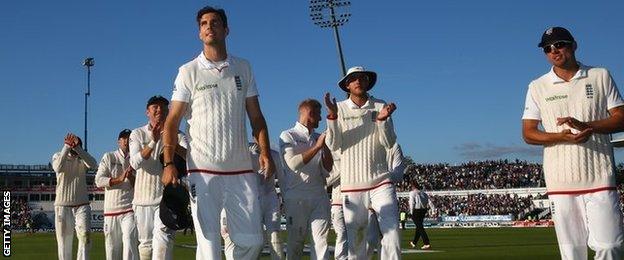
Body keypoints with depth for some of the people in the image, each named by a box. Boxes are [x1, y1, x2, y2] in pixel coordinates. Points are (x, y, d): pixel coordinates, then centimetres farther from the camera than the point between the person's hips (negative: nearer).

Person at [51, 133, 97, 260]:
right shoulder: (58, 156, 5)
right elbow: (58, 168, -18)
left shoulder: (82, 158, 6)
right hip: (62, 206, 0)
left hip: (82, 205, 0)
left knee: (85, 236, -18)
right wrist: (67, 147, -21)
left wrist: (77, 148, -22)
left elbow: (93, 165, -17)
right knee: (64, 242, 3)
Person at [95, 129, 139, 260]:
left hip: (130, 209, -2)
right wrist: (119, 179, -13)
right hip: (111, 210, 2)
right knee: (112, 248, 6)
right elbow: (99, 180, -1)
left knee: (130, 242, -19)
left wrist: (132, 178, -15)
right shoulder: (109, 157, 10)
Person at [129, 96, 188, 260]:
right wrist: (153, 142, -23)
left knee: (163, 237, -20)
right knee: (145, 242, 9)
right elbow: (135, 163, -10)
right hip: (144, 197, 2)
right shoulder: (138, 134, 5)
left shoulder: (177, 135, 3)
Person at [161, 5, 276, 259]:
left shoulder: (243, 68, 12)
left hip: (241, 168, 3)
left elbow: (256, 117, 12)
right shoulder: (189, 71, 4)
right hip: (203, 169, -3)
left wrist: (265, 152, -4)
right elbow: (172, 121, 2)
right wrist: (168, 164, -10)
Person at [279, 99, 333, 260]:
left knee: (321, 240, -7)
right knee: (296, 241, -1)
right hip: (296, 198, -4)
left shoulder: (318, 138, 20)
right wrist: (317, 147, -11)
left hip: (319, 197, 4)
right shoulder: (288, 136, 5)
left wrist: (327, 147, 4)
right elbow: (293, 163, -12)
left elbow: (327, 172, 15)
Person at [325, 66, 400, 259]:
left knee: (391, 232, -12)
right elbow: (333, 145, -2)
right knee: (354, 239, 3)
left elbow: (389, 143, -1)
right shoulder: (340, 109, 6)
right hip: (351, 185, 0)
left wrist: (382, 120, -18)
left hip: (380, 181, 0)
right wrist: (332, 115, -14)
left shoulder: (380, 106, 7)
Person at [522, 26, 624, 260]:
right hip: (560, 180, 1)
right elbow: (528, 133, 5)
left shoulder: (600, 76, 10)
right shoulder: (537, 87, 10)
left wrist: (585, 125, -13)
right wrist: (562, 137, -13)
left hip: (599, 177, 0)